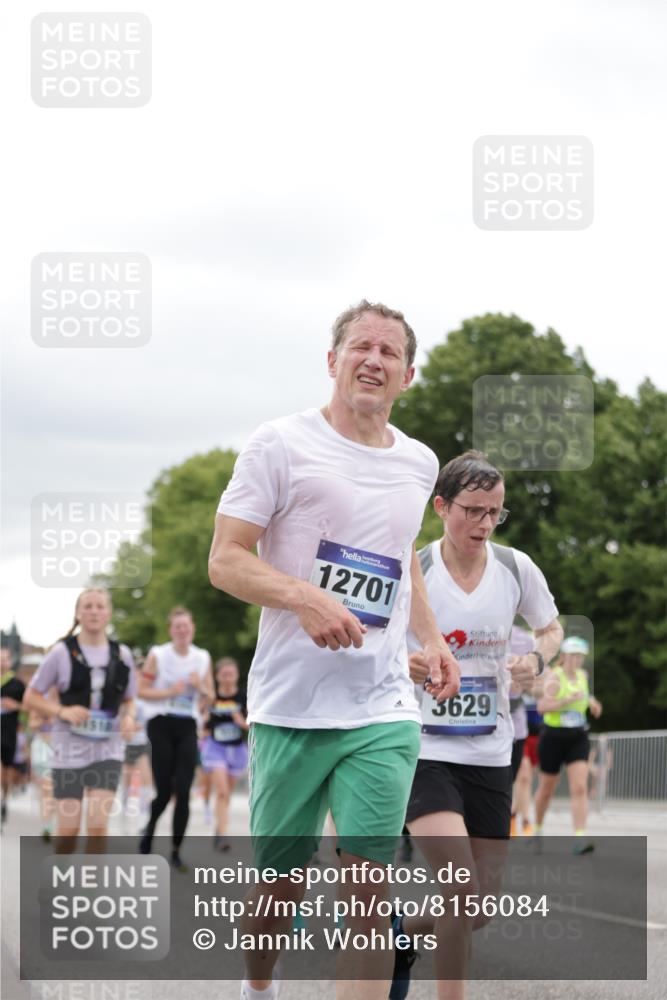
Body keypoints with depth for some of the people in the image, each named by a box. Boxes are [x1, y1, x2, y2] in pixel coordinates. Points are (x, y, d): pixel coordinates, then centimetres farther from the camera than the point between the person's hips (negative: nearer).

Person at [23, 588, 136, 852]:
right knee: (68, 829, 0)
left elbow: (129, 699, 16)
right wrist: (62, 711, -17)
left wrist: (129, 716, -7)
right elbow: (31, 698, 0)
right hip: (69, 749, -1)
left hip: (107, 749, 2)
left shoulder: (121, 654, 3)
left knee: (98, 826, -10)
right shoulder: (61, 652, -5)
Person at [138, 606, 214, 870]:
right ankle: (148, 831, 29)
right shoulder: (158, 655, -3)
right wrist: (170, 692, -16)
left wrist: (200, 687, -8)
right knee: (164, 791, -2)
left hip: (187, 727, 3)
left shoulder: (202, 658, 8)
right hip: (161, 725, -3)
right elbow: (141, 690, -3)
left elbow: (209, 698, 14)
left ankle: (176, 851, 1)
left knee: (183, 791, -7)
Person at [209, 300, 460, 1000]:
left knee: (369, 886, -7)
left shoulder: (419, 463, 14)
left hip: (384, 712, 3)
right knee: (281, 881, 8)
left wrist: (431, 639, 16)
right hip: (290, 706, -3)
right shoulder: (281, 444, -3)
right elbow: (225, 560, -6)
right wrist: (304, 596, -23)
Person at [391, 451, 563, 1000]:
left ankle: (403, 931, 39)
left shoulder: (516, 568, -1)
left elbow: (552, 629, 16)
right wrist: (404, 666, -26)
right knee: (462, 888, -22)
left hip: (490, 754, 5)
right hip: (423, 751, -4)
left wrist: (536, 660, -7)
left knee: (481, 909, 8)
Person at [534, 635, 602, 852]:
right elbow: (542, 706, -26)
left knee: (580, 788, -13)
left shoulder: (583, 675, 8)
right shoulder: (554, 676, -12)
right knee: (546, 788, 12)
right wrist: (568, 700, -36)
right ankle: (537, 829, 36)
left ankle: (579, 838, -20)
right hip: (553, 737, -4)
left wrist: (590, 700, 11)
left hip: (578, 738, 4)